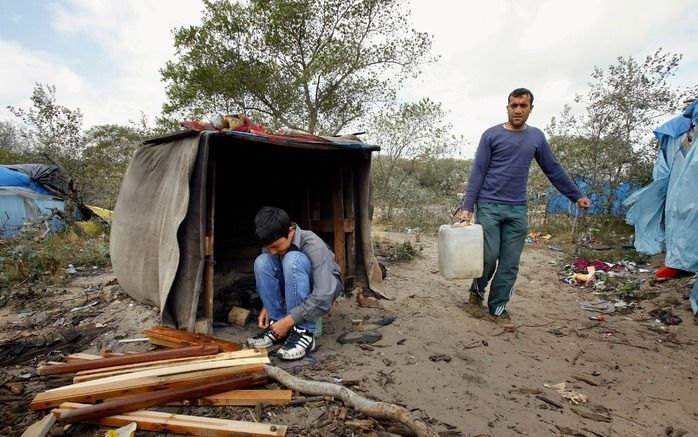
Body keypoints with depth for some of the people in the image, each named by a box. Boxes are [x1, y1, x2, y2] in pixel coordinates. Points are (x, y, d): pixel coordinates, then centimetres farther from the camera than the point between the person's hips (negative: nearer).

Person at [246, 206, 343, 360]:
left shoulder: (313, 245, -32)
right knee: (262, 262, -21)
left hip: (327, 288, -6)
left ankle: (303, 332, -30)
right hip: (295, 289, 6)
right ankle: (276, 327, -14)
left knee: (292, 260, -35)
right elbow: (266, 274, 3)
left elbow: (323, 297, -37)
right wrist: (267, 307, -13)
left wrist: (288, 321, -35)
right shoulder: (272, 244, -13)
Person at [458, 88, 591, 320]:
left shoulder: (536, 137, 10)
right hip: (489, 206, -3)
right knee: (489, 256, -5)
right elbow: (477, 172, -4)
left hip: (518, 210, 3)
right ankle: (477, 288, 24)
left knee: (510, 263, 4)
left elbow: (554, 169, 18)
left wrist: (576, 195, 20)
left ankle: (498, 305, 18)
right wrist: (467, 206, -11)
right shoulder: (491, 135, -1)